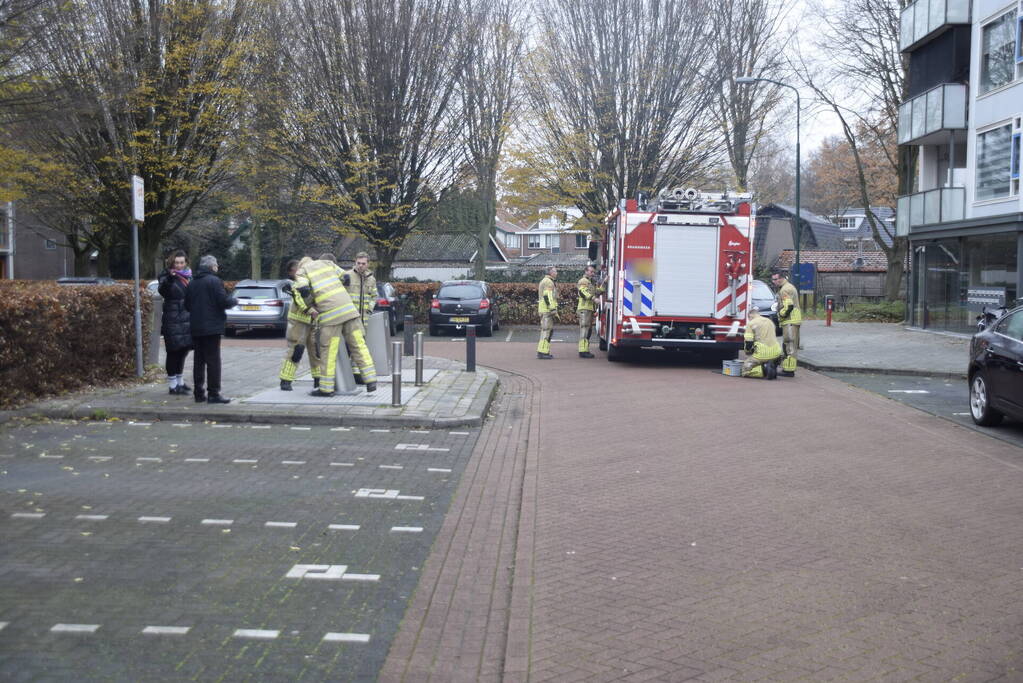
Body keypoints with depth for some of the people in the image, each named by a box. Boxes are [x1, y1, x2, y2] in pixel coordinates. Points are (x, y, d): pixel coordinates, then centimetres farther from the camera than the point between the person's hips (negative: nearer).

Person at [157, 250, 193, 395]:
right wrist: (169, 279, -43)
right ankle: (172, 385, 2)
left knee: (183, 351, 13)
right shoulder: (167, 276, -6)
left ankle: (180, 382, 25)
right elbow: (162, 290, -25)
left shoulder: (189, 276, 13)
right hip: (173, 321, -6)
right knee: (174, 352, -4)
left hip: (188, 320, 6)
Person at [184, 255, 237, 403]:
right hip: (212, 327, -7)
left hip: (196, 328, 7)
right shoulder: (214, 281, -11)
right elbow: (224, 302, -16)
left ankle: (199, 392, 15)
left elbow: (187, 305, 14)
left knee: (198, 360, 12)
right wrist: (235, 300, 3)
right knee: (213, 360, -4)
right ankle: (213, 394, -5)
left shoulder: (192, 283, 10)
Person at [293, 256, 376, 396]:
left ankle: (326, 388, 9)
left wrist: (310, 310, 5)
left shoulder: (301, 271, 8)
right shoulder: (327, 263, 23)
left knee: (328, 351, 3)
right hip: (349, 308, 4)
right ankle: (371, 381, 2)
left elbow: (303, 292, -9)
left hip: (330, 314, -4)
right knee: (358, 345, 7)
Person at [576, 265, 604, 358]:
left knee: (589, 330, 12)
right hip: (584, 309, -10)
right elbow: (584, 292, -22)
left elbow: (598, 291, 20)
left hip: (590, 309, 10)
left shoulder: (590, 283, 27)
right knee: (584, 329, -13)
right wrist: (593, 298, -32)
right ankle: (583, 351, -15)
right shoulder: (583, 281, -5)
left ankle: (585, 350, 16)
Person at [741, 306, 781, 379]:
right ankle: (773, 366, 8)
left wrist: (748, 354, 17)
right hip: (776, 353, 6)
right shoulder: (770, 321, 21)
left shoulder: (750, 323, 1)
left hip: (762, 354, -6)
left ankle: (764, 370, -16)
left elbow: (749, 343, -3)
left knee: (745, 371, 8)